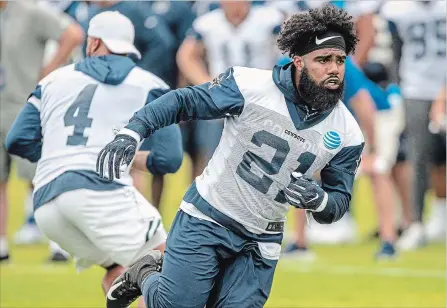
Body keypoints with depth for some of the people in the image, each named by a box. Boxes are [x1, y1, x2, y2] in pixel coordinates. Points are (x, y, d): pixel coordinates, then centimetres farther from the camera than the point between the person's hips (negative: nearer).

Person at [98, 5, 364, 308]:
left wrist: (319, 200, -22)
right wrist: (131, 132, -22)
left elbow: (339, 201, 2)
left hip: (260, 243, 3)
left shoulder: (347, 134, -7)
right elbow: (183, 101, -9)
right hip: (205, 220, -3)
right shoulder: (250, 86, -17)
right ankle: (145, 274, 30)